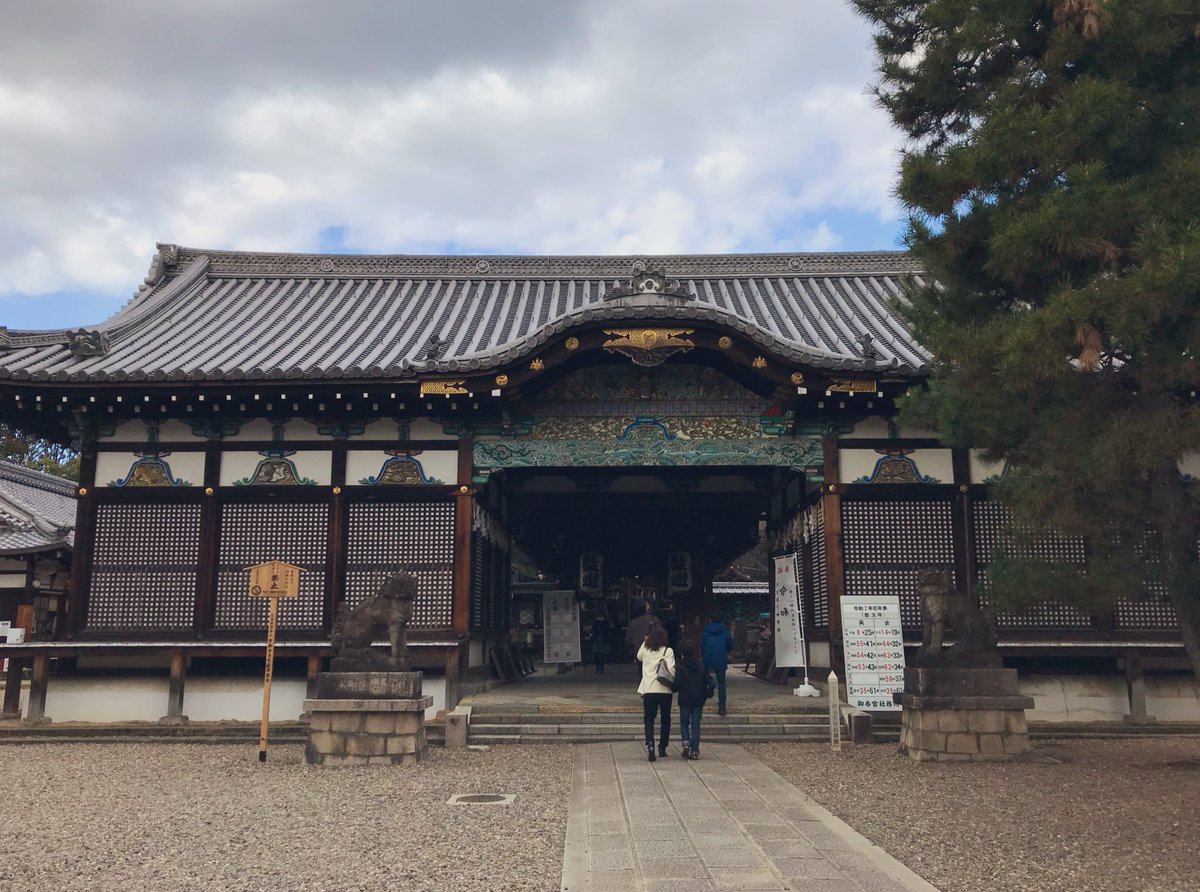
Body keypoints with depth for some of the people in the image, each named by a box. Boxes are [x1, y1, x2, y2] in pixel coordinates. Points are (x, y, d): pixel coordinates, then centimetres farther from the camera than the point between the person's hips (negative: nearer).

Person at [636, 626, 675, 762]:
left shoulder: (645, 650, 3)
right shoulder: (668, 651, -6)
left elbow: (638, 656, 27)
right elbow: (671, 670, -14)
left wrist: (645, 642, 21)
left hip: (648, 690, 1)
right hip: (664, 690, -1)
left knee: (649, 719, 6)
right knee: (665, 719, 15)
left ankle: (650, 744, -16)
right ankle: (662, 747, 20)